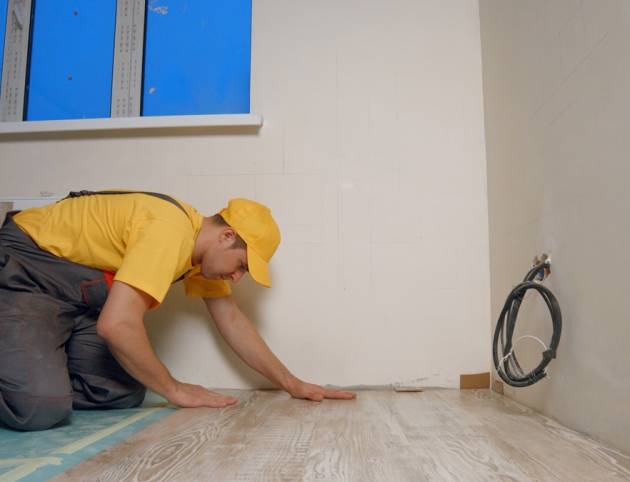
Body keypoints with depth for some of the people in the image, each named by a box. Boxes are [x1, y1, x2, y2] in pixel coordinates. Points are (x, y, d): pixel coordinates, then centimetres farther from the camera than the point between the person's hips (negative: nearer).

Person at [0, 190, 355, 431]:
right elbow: (117, 324, -36)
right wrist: (175, 390, -20)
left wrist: (293, 384, 4)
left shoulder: (202, 244, 1)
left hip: (75, 293, 9)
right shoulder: (171, 231, -29)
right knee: (40, 408, -28)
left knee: (125, 394, -6)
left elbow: (232, 320, 6)